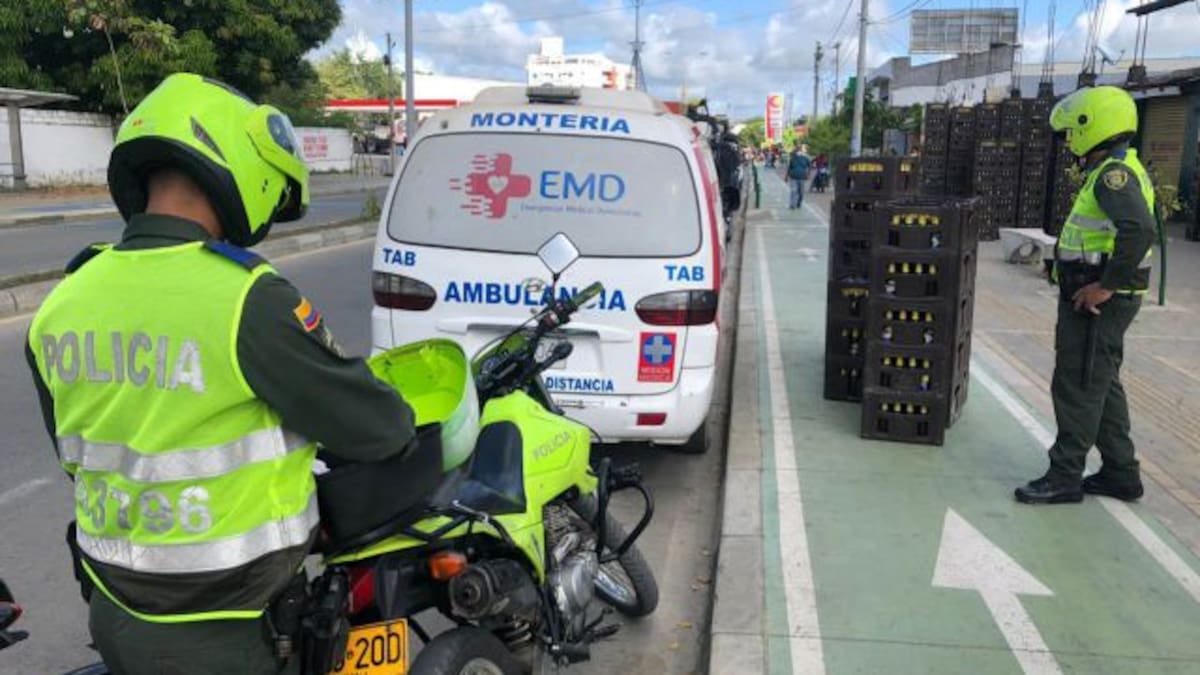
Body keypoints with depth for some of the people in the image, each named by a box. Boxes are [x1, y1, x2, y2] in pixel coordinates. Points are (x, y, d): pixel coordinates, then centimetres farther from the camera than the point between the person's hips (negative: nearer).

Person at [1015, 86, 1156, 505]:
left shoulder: (1114, 173, -18)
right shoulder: (1118, 170, 15)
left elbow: (1139, 229, -32)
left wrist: (1107, 285, -27)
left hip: (1096, 301, -10)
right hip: (1093, 297, 10)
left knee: (1077, 388, -2)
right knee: (1102, 385, 17)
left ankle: (1064, 477, 7)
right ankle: (1120, 473, 27)